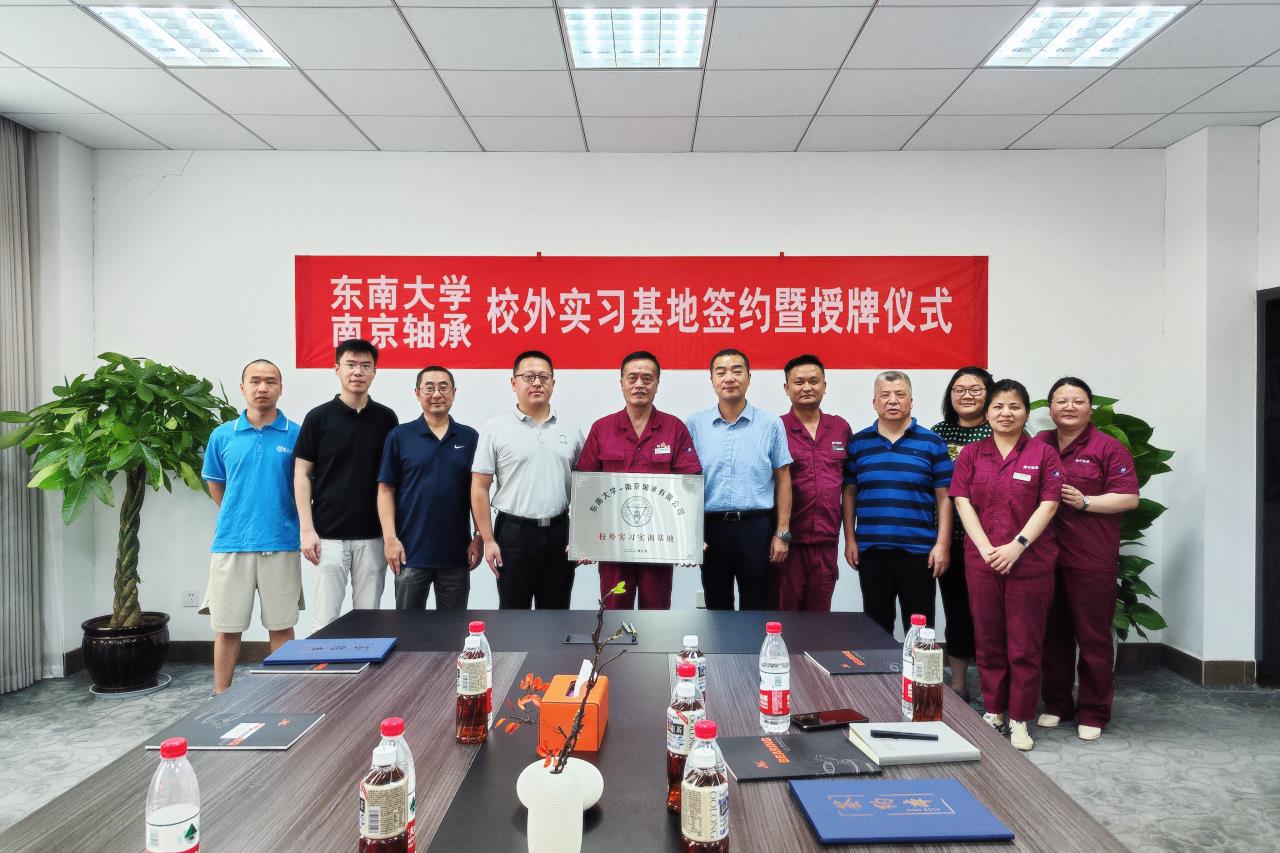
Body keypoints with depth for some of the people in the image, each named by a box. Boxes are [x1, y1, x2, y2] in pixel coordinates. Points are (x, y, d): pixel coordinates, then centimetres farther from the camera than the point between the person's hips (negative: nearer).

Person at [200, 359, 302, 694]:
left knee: (281, 626, 8)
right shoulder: (222, 435, 4)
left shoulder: (296, 435, -2)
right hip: (231, 543, 2)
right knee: (226, 628, 9)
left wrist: (277, 517, 8)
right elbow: (215, 483, 18)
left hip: (281, 544, -1)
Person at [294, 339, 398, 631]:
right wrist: (307, 529, -9)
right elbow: (302, 475, -1)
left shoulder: (386, 418, 4)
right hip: (329, 534, -2)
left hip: (373, 535, 2)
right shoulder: (318, 417, -2)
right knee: (326, 617, 3)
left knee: (368, 615, 10)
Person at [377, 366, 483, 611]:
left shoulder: (470, 437, 5)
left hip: (456, 553, 2)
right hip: (411, 552, -1)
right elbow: (386, 490, -1)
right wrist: (390, 538, -9)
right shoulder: (399, 436, 1)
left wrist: (479, 538, 0)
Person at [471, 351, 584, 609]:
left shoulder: (570, 430, 6)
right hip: (514, 532, -2)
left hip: (559, 532, 3)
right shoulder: (495, 429, -2)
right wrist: (488, 540, -7)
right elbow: (480, 488, -3)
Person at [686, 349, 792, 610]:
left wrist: (782, 532, -1)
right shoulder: (695, 424, 2)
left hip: (757, 527, -1)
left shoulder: (771, 424, 0)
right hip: (711, 527, 1)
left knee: (756, 608, 9)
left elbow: (783, 479, 3)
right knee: (717, 607, 14)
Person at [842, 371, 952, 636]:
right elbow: (849, 493, 9)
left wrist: (943, 545, -5)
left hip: (919, 551, -1)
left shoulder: (932, 443, 1)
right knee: (876, 625, 12)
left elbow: (944, 498, 0)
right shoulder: (858, 443, 5)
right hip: (871, 550, 2)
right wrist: (850, 539, 4)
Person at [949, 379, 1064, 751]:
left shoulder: (1043, 454, 2)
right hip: (982, 561, 2)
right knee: (988, 640, 10)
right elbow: (963, 502, 0)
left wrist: (1017, 545, -15)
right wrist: (986, 549, -11)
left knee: (1025, 644, 5)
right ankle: (993, 711, 25)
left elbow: (1048, 505, -5)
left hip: (1030, 562, -1)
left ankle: (1020, 719, 18)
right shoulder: (970, 454, 6)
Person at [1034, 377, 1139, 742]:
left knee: (1093, 637, 4)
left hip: (1092, 560, -4)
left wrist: (1085, 501, -16)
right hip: (1045, 557, 4)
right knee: (1053, 634, 12)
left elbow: (1129, 497, -5)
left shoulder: (1108, 448, -2)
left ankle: (1093, 712, 16)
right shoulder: (1039, 445, 10)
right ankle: (1056, 704, 25)